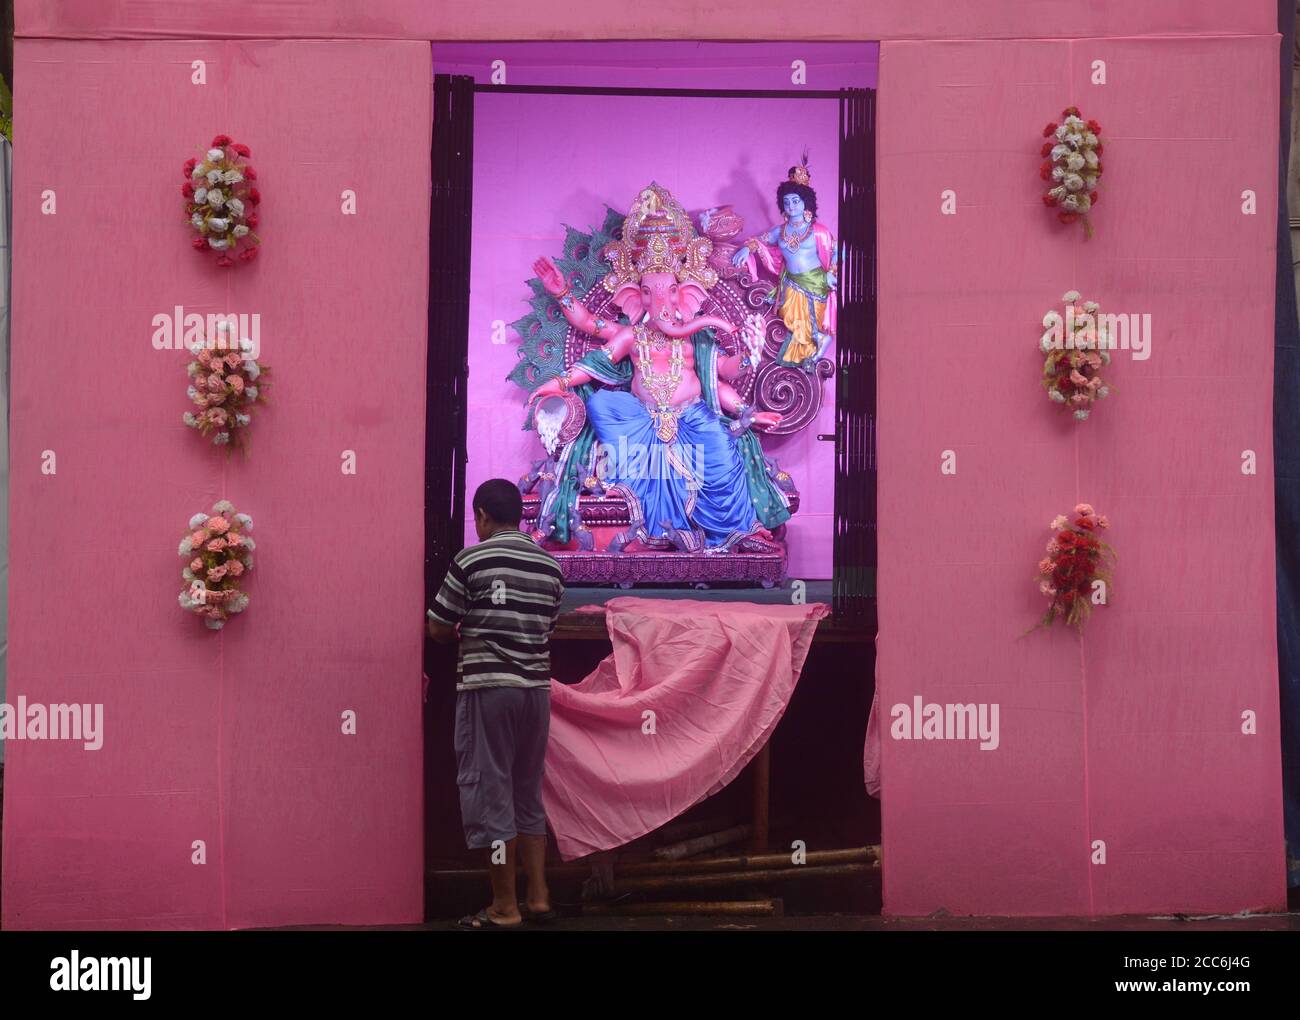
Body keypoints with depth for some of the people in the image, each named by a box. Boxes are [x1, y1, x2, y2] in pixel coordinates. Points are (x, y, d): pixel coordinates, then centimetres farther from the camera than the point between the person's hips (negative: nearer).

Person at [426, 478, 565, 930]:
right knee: (528, 792, 16)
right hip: (535, 688, 6)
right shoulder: (550, 565, 8)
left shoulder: (471, 560, -7)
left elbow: (438, 628, -2)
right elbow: (548, 627, 12)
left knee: (490, 793, 1)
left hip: (487, 686, -5)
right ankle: (538, 898, 17)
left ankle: (505, 908, 3)